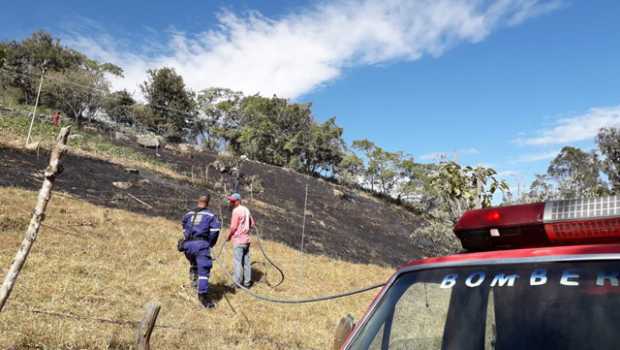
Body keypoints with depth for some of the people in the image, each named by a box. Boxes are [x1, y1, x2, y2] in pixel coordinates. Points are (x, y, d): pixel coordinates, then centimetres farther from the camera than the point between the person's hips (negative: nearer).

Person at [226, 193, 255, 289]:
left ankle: (238, 283, 0)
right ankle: (247, 282, 14)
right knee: (246, 261, 10)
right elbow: (252, 224, 19)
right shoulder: (246, 210, 12)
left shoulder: (236, 211, -13)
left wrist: (228, 236, -2)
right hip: (246, 239, 8)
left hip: (238, 240, -8)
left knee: (237, 262, -2)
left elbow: (233, 227, -15)